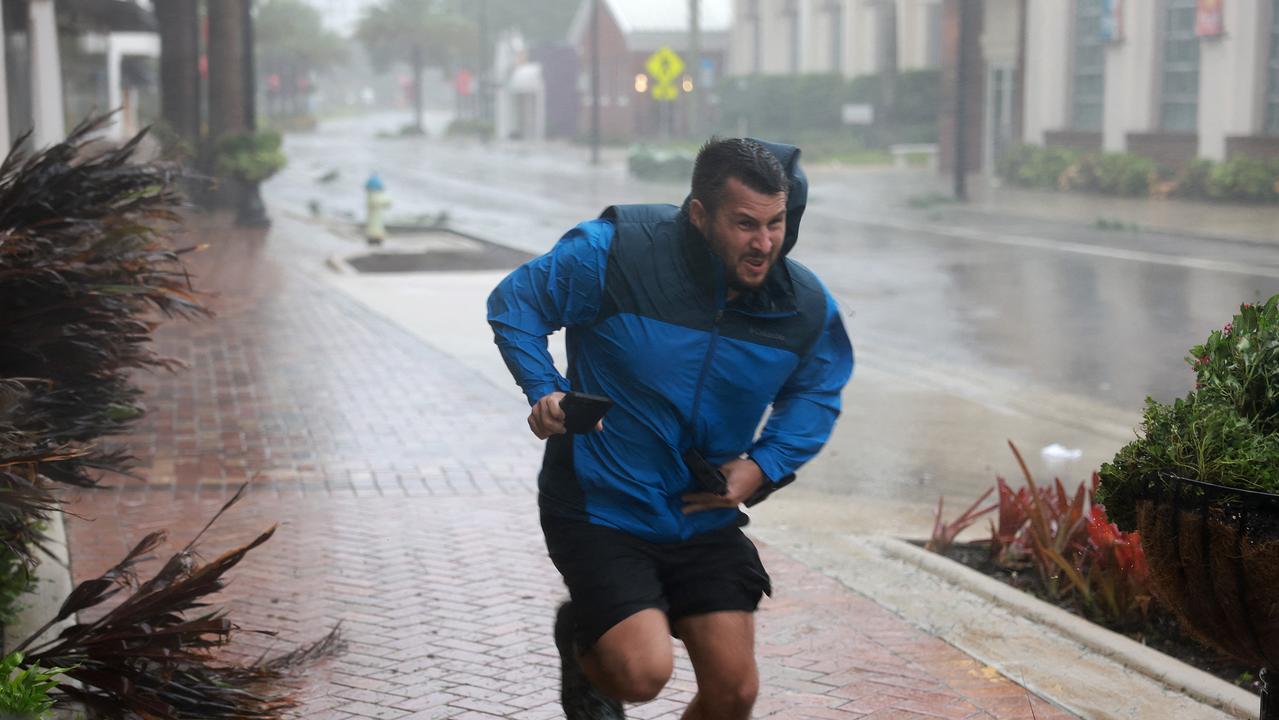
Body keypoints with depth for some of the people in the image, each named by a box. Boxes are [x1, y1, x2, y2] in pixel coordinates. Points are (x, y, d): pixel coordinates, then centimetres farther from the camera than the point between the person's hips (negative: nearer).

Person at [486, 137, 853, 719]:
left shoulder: (807, 306, -8)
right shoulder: (614, 252, -19)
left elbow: (817, 394, 12)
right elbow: (515, 301, -4)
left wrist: (761, 466, -5)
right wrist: (544, 391, -18)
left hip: (706, 520, 4)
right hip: (601, 511, -4)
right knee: (644, 672, -19)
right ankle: (582, 640, 18)